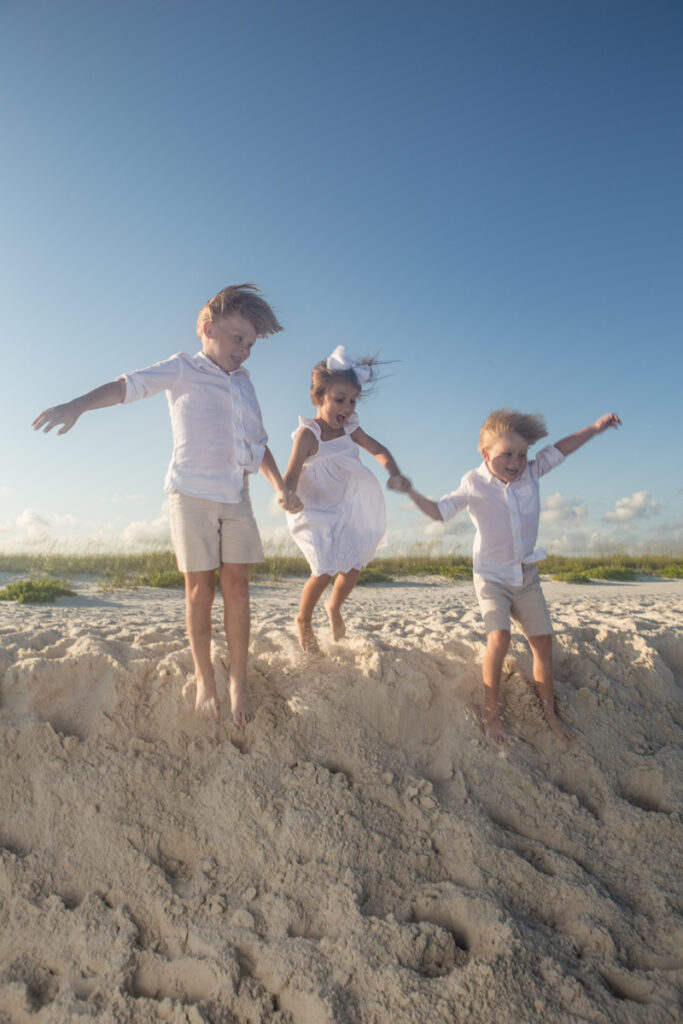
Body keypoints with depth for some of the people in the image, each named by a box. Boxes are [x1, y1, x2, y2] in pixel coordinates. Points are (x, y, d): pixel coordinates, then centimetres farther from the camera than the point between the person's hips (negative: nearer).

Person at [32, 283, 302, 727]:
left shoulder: (245, 383, 17)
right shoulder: (184, 369, 3)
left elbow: (259, 443, 20)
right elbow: (130, 384, -11)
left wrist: (281, 486, 9)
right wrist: (77, 405, -28)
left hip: (237, 496, 4)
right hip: (193, 494, -4)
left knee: (237, 586, 1)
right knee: (200, 589, 1)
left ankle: (239, 682, 10)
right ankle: (205, 681, 15)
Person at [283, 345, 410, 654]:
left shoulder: (350, 429, -6)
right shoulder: (308, 434, -23)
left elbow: (378, 450, 1)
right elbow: (292, 475, -31)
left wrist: (394, 474, -18)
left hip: (345, 512, 6)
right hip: (314, 514, -6)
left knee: (353, 567, 6)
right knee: (324, 572, -12)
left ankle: (334, 608, 39)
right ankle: (303, 621, 17)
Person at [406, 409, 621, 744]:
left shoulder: (530, 474, -3)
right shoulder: (474, 484, -11)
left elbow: (558, 449, 8)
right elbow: (439, 511, -8)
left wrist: (594, 428, 7)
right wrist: (410, 491, -21)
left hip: (526, 575, 4)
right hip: (491, 576, -4)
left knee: (543, 641, 6)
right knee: (499, 638, -22)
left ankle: (549, 712, 24)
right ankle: (490, 712, -3)